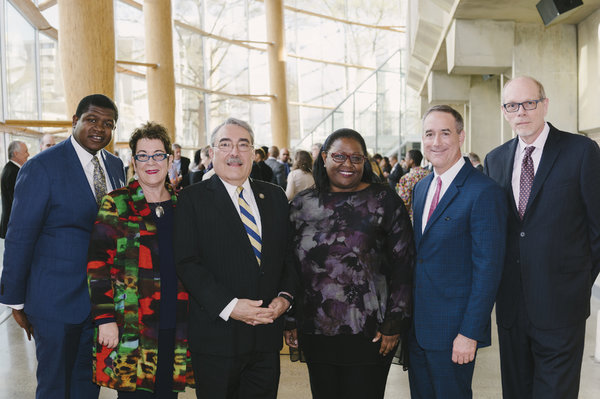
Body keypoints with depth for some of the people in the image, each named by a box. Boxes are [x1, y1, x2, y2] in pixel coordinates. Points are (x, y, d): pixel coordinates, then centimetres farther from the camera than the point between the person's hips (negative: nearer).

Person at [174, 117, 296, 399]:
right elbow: (187, 263, -10)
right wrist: (228, 306, -18)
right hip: (216, 338, -3)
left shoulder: (275, 196, 11)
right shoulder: (192, 199, -2)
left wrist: (285, 296, -4)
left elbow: (289, 253, 12)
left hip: (267, 335, 4)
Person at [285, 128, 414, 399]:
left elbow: (403, 265, -3)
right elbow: (290, 267, 12)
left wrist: (394, 324, -7)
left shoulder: (385, 201, -2)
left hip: (369, 333, -3)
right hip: (315, 333, 3)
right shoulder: (301, 205, 7)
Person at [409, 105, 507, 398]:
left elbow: (488, 269, -17)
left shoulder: (484, 192, -15)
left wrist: (470, 333, -19)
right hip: (417, 326, 7)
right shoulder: (421, 188, 10)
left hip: (454, 331, -7)